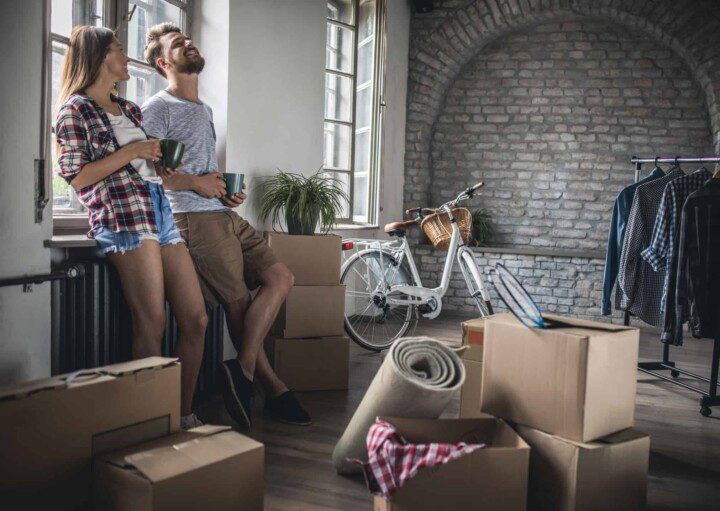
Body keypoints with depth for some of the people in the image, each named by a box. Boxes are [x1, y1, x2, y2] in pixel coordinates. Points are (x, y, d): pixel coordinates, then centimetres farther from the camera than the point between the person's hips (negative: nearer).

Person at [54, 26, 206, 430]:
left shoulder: (130, 109, 27)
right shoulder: (75, 110, 6)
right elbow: (76, 178, -4)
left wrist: (161, 167, 12)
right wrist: (130, 153, -5)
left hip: (160, 209, 7)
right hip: (123, 215, -7)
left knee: (196, 320, 0)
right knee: (152, 325, -12)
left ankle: (185, 415, 11)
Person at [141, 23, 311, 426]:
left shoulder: (205, 110, 27)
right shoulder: (158, 109, -1)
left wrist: (230, 191, 11)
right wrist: (196, 183, -13)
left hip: (225, 213, 8)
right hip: (194, 217, -8)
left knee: (281, 277, -5)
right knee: (239, 302, -9)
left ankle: (243, 371, -6)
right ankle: (275, 389, -2)